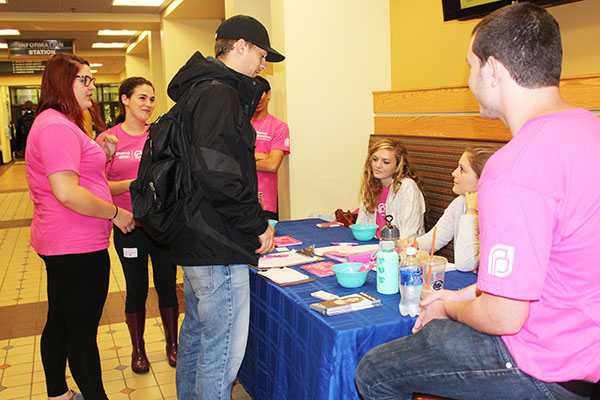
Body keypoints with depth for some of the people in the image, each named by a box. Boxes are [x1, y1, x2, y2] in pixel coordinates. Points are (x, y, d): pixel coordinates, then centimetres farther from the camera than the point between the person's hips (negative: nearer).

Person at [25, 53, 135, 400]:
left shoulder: (54, 123, 17)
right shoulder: (57, 126, -18)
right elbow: (66, 192, -27)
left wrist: (101, 156, 9)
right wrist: (115, 213, -17)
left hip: (59, 243, 11)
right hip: (79, 246, -11)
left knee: (60, 321, 20)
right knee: (83, 331, 0)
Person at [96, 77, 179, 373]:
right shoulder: (108, 139, -2)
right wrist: (132, 184, -20)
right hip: (129, 226, -1)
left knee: (167, 285, 11)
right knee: (136, 290, 10)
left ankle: (172, 344, 29)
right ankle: (138, 349, 29)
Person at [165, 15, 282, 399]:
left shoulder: (200, 91, 16)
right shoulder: (219, 94, -16)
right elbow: (216, 175, -26)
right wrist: (258, 224, -16)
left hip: (193, 240, 11)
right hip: (219, 251, -11)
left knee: (195, 335, 25)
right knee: (223, 353, -1)